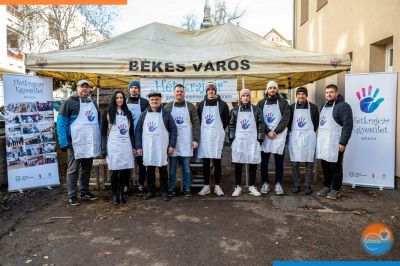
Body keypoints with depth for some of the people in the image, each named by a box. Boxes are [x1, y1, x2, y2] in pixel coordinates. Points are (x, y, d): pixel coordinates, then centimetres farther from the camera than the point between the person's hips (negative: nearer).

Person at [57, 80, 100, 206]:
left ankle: (85, 191, 28)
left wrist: (100, 141, 13)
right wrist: (64, 143, -17)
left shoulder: (93, 103, 15)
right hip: (75, 144, -6)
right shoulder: (70, 102, -6)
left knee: (87, 169, 15)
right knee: (73, 170, 4)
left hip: (90, 144, 6)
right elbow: (61, 123, -10)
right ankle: (72, 195, 13)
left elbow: (98, 123, 20)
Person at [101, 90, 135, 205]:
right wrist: (104, 148, -5)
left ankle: (121, 192, 18)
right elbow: (103, 131, 1)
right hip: (113, 146, -3)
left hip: (126, 145, 3)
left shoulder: (128, 113, 14)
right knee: (115, 171, -3)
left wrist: (133, 146, 10)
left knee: (126, 170, 0)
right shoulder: (107, 112, 4)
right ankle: (115, 194, 14)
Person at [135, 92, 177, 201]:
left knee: (163, 169, 5)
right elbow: (138, 131, 7)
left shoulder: (166, 114, 2)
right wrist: (138, 146, 0)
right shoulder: (144, 114, 7)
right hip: (147, 147, 2)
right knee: (150, 169, 9)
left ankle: (164, 192, 15)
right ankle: (151, 191, 21)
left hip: (162, 147, -2)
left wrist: (172, 145, -5)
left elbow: (173, 130, 1)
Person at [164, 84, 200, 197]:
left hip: (186, 142, 0)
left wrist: (196, 139, -5)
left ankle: (187, 188, 17)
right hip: (172, 141, 0)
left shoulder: (190, 106, 4)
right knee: (172, 167, 6)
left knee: (186, 167, 7)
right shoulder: (168, 106, 5)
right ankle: (171, 188, 17)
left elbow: (196, 124, 2)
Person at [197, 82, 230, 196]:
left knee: (217, 162, 3)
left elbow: (226, 120, 7)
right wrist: (202, 130, 7)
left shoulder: (222, 104, 1)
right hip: (204, 136, 2)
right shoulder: (201, 104, 8)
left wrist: (219, 130, 6)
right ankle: (206, 186, 14)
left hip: (217, 136, -2)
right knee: (205, 162, 5)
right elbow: (198, 120, 14)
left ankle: (217, 186, 12)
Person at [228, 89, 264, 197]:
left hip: (253, 140, 0)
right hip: (239, 140, 0)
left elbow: (261, 125, 4)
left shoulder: (256, 110, 4)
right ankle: (238, 187, 14)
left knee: (253, 163, 4)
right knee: (238, 164, 4)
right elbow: (231, 125, 7)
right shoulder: (235, 110, 6)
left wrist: (260, 139, -2)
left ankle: (252, 187, 17)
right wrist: (232, 138, -1)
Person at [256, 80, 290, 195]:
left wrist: (275, 132, -12)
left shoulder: (283, 103, 4)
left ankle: (278, 184, 14)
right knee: (264, 161, 6)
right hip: (265, 136, 1)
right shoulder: (261, 103, 7)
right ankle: (265, 183, 17)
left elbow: (286, 119, -4)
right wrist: (267, 132, -11)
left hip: (279, 136, -1)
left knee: (279, 162, 4)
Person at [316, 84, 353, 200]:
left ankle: (336, 190, 12)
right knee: (325, 166, 13)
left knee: (335, 166, 1)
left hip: (335, 143, -7)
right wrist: (319, 138, 16)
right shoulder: (324, 106, 18)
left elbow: (348, 126, -14)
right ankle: (326, 187, 24)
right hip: (323, 142, 8)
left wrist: (343, 142, -19)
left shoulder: (343, 106, -9)